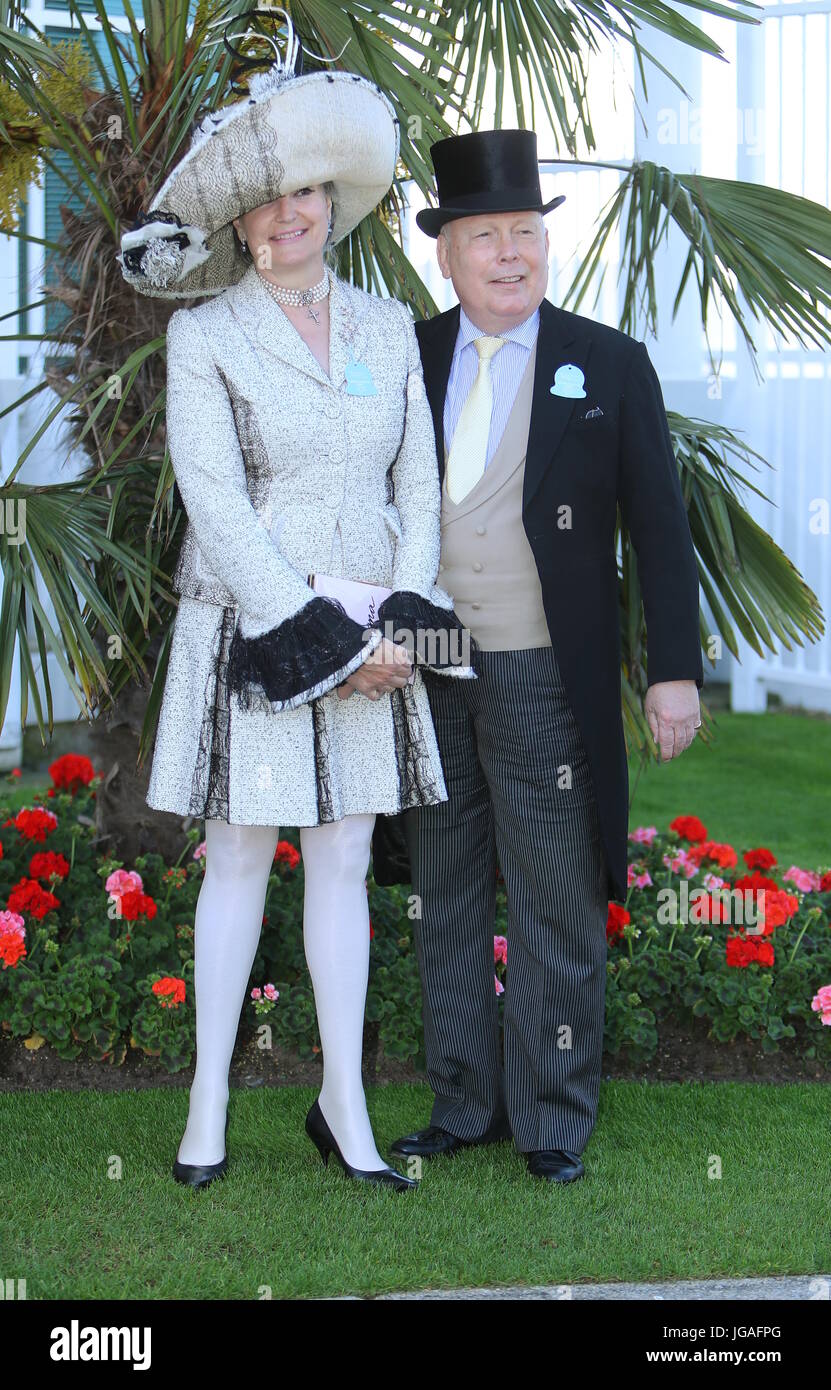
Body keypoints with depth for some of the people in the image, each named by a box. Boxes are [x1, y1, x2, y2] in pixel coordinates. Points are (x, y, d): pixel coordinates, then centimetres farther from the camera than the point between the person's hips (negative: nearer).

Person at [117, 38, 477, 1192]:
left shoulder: (388, 327, 8)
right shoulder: (204, 334, -4)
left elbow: (418, 480, 8)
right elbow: (215, 501, -11)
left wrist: (402, 619, -5)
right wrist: (321, 634, -15)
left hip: (370, 631, 3)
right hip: (250, 626, -3)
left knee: (344, 861, 7)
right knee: (239, 859, 3)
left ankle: (344, 1107, 13)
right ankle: (210, 1096, 15)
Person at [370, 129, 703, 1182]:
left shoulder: (610, 367, -1)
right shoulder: (409, 361, 6)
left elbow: (660, 532, -2)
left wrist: (675, 672, -7)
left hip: (547, 684, -3)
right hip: (428, 682, 3)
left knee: (557, 907, 1)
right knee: (446, 901, 11)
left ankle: (553, 1121, 14)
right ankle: (463, 1104, 23)